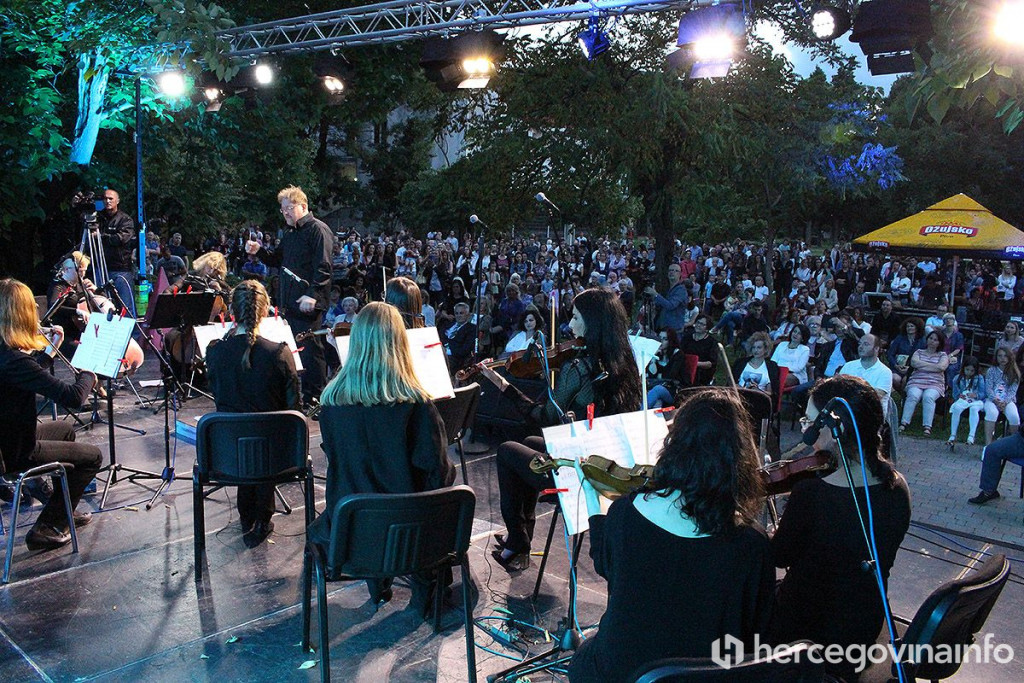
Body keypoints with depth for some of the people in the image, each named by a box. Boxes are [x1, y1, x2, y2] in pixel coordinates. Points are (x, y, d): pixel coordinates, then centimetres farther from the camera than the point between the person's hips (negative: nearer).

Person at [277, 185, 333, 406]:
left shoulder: (318, 230, -8)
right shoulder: (290, 234, 20)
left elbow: (323, 267, -16)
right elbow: (279, 260, 28)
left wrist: (312, 294, -24)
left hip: (307, 303, -9)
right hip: (289, 301, 9)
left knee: (310, 349, -6)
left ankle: (316, 397, 1)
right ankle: (299, 394, 20)